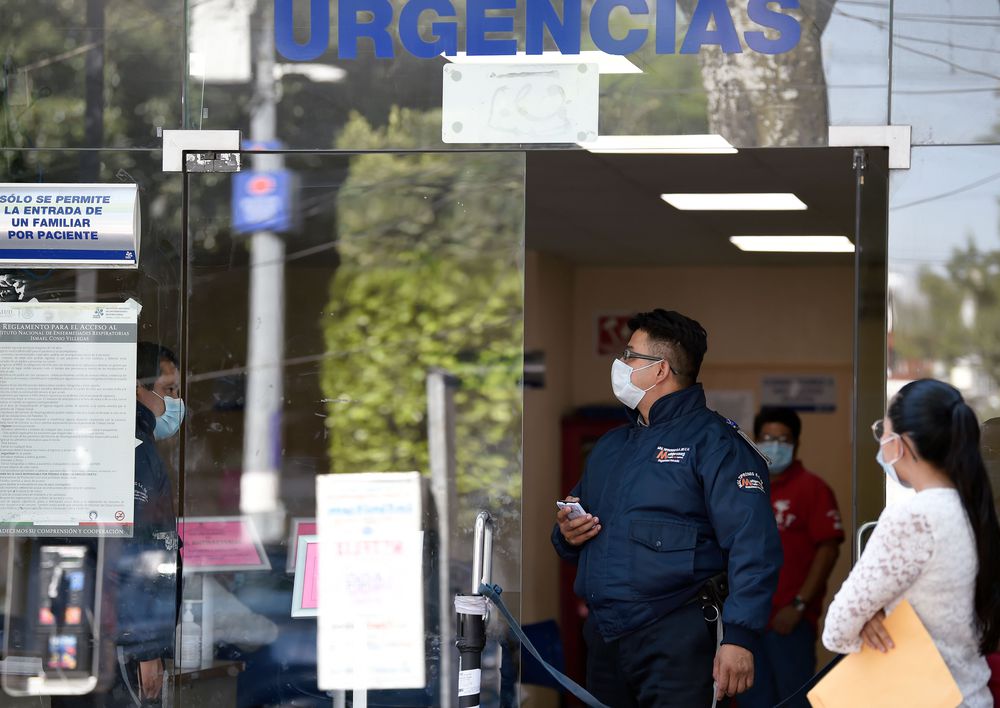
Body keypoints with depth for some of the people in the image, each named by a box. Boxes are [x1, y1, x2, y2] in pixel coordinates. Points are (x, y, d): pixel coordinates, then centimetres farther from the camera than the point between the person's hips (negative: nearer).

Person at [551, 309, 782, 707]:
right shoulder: (609, 447, 19)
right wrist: (567, 536, 5)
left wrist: (739, 636, -25)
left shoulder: (713, 440, -7)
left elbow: (753, 546, -16)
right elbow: (573, 521, 30)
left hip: (675, 644, -8)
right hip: (602, 640, 8)